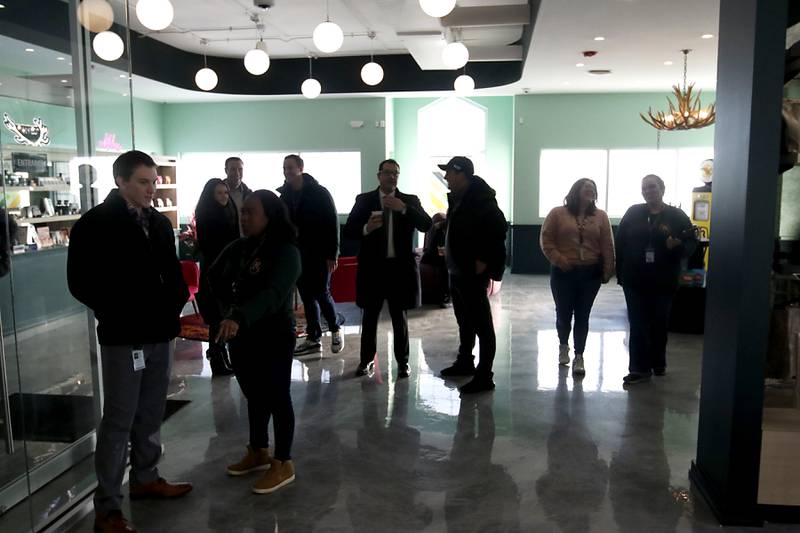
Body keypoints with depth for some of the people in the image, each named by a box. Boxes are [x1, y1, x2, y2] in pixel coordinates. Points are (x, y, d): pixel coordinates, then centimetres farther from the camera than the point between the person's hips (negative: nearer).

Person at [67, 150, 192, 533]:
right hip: (123, 338, -6)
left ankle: (145, 478, 34)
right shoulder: (95, 224, -8)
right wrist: (122, 315, -13)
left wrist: (175, 304, -1)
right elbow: (81, 282, -11)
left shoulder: (159, 223, 10)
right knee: (118, 421, 0)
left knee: (151, 414, 17)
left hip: (160, 334, 6)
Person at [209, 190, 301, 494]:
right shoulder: (238, 248, 4)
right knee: (254, 396, 19)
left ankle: (283, 464, 16)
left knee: (277, 398, 3)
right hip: (241, 335, 7)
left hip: (274, 337, -7)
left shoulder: (286, 252, -18)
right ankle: (258, 452, 36)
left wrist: (239, 318, -45)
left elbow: (273, 294, -32)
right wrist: (228, 307, 5)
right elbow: (215, 277, 20)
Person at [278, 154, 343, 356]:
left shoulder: (319, 193, -8)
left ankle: (335, 328, 18)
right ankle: (313, 339, 14)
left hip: (319, 253, -5)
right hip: (297, 254, 5)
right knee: (307, 296, 7)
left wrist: (332, 255, -14)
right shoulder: (285, 194, 7)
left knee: (321, 293, -6)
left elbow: (333, 223, -9)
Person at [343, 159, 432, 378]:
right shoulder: (364, 200, 3)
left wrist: (404, 209, -22)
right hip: (372, 266, 0)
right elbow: (349, 231, -1)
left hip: (400, 267, 0)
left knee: (399, 316, 9)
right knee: (370, 315, 10)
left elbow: (426, 225, -11)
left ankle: (403, 362, 21)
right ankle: (366, 359, 24)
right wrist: (366, 228, -21)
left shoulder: (410, 201, 3)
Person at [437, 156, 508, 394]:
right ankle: (465, 362, 37)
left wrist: (483, 261, -20)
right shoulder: (457, 197, 12)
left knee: (482, 325, -2)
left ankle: (484, 377, 4)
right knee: (464, 321, 22)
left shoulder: (480, 199, -17)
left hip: (472, 273, -10)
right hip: (457, 271, 10)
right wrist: (448, 251, 13)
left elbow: (499, 229, -24)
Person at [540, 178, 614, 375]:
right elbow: (546, 240, -2)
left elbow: (607, 246, 3)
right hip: (563, 272, -1)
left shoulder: (601, 216, 5)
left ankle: (579, 356, 9)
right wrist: (558, 260, -14)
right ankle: (563, 346, 34)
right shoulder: (557, 213, -1)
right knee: (563, 313, 9)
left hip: (590, 273, 1)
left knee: (582, 315, 3)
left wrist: (607, 271, -3)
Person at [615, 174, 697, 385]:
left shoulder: (677, 216, 1)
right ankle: (640, 368, 5)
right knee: (638, 325, 0)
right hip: (635, 280, 0)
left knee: (660, 324, 13)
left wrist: (677, 246, -22)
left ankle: (658, 363, 31)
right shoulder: (633, 213, 4)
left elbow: (691, 243, 1)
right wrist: (620, 272, -1)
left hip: (663, 282, 0)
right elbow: (620, 243, 3)